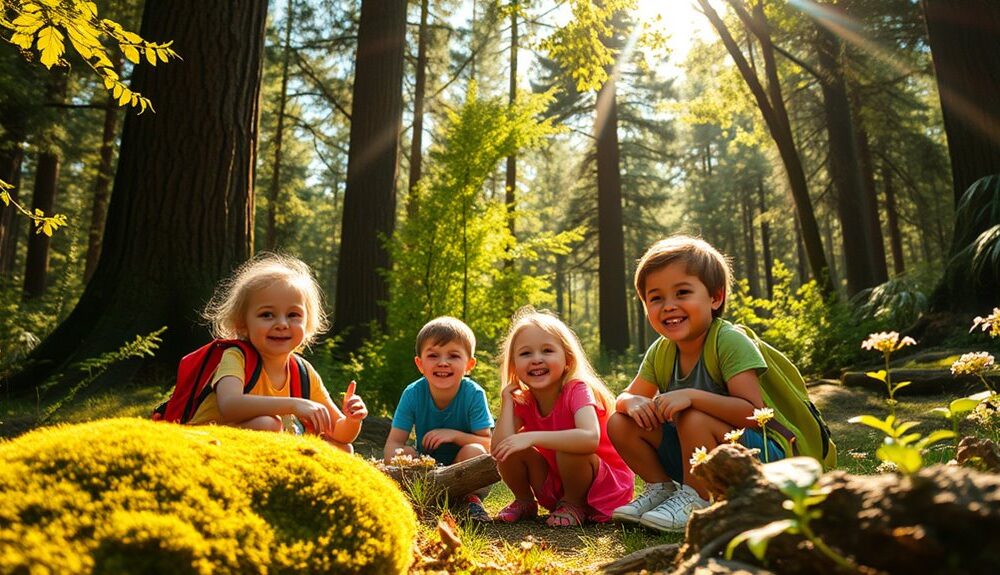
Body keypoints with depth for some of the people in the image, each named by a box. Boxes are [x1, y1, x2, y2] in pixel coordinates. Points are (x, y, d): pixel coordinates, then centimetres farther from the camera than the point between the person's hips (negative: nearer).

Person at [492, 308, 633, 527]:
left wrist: (532, 437, -43)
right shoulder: (522, 402, -7)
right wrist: (506, 400, -19)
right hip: (554, 487, 5)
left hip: (603, 487, -5)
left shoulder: (577, 390, -23)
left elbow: (590, 438, -43)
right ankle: (525, 502, 10)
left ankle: (574, 505, -6)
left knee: (567, 448, -34)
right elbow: (498, 449, -20)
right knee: (510, 449, -17)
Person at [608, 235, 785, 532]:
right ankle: (662, 488, 7)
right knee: (620, 423, -9)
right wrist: (633, 402, -20)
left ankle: (696, 500, -14)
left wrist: (692, 396, -38)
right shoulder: (660, 352, -2)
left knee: (693, 418, -35)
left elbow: (753, 413, -28)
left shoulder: (730, 341, -21)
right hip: (699, 455, 6)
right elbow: (627, 395, 4)